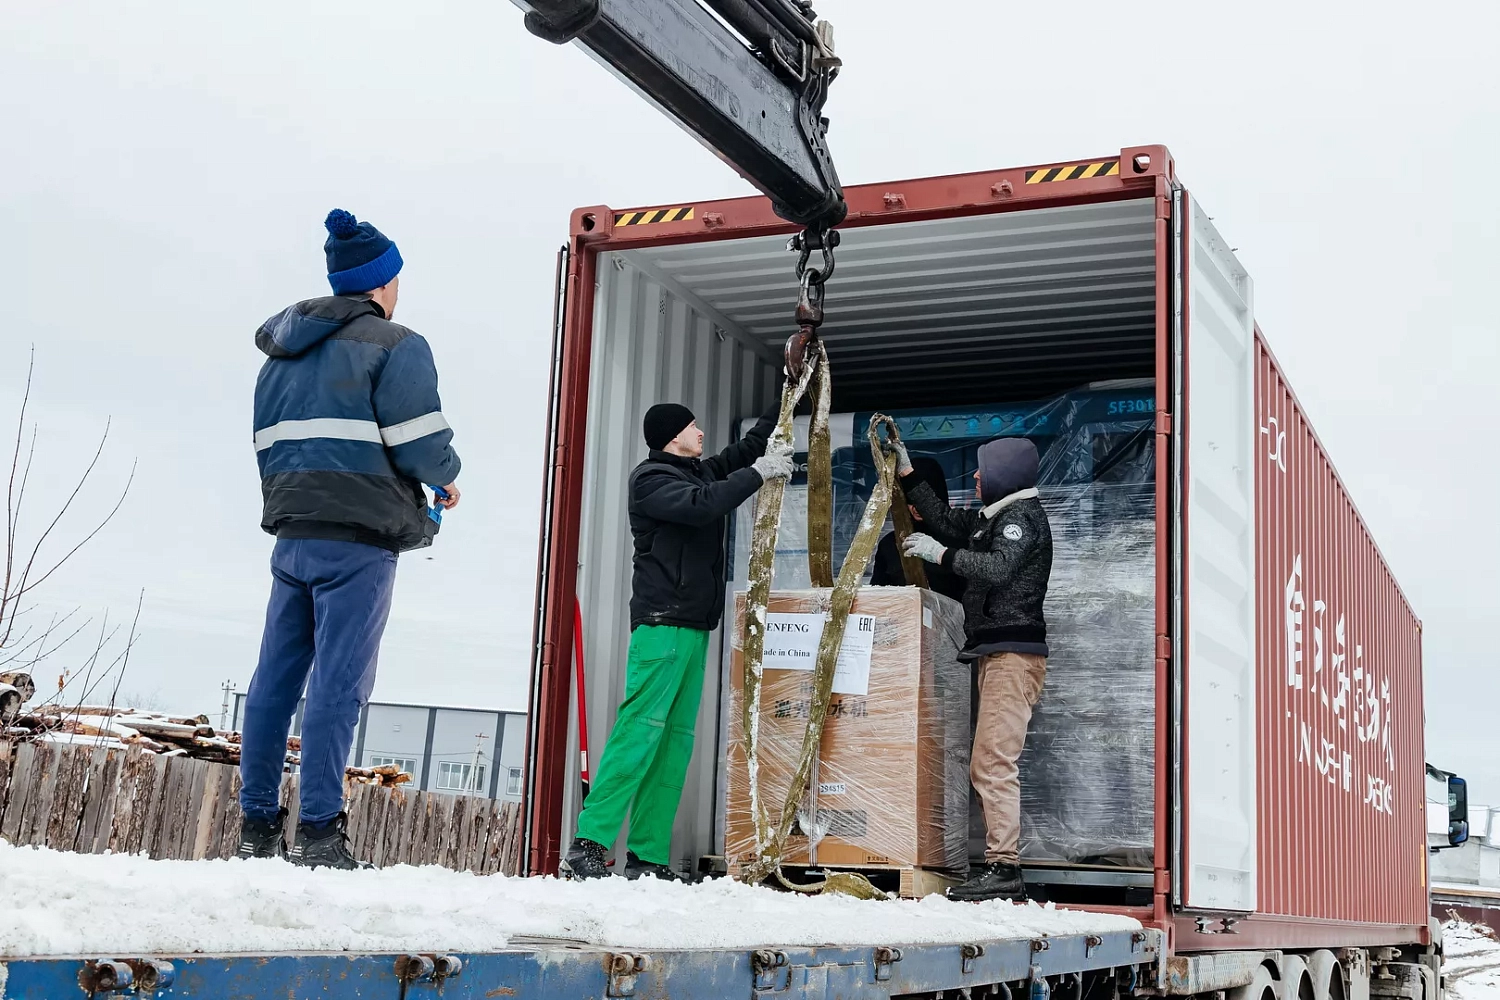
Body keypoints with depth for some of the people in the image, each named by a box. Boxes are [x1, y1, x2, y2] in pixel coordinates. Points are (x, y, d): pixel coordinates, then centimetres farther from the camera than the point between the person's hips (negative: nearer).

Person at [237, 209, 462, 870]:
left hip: (291, 532, 7)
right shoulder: (395, 345, -4)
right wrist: (447, 478, 8)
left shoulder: (281, 353, 20)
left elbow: (267, 444, 19)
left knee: (274, 679, 8)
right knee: (337, 684, -8)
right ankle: (319, 832, -9)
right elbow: (420, 441, -11)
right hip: (357, 540, -7)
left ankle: (258, 826, 10)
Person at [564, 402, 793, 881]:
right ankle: (587, 845, -18)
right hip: (662, 622, -9)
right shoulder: (650, 478, -4)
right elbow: (700, 505, -21)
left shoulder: (703, 471, 21)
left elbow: (748, 447, 33)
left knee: (677, 737, 3)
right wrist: (758, 474, -14)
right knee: (641, 728, -16)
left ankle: (648, 856, 2)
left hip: (695, 625, 9)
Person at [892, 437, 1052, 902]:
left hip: (1013, 653, -11)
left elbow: (997, 566, -22)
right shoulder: (994, 516, 21)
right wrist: (906, 474, 31)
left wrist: (942, 554, -13)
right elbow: (947, 521, 32)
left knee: (993, 763, -16)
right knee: (986, 766, 11)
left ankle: (1004, 868, -17)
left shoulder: (1023, 514, -7)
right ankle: (999, 864, 13)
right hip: (996, 654, 11)